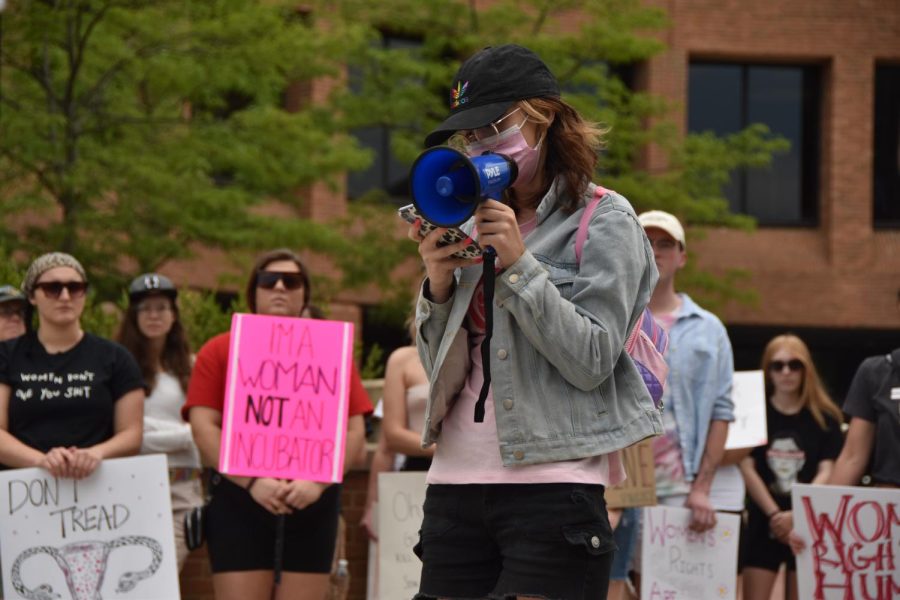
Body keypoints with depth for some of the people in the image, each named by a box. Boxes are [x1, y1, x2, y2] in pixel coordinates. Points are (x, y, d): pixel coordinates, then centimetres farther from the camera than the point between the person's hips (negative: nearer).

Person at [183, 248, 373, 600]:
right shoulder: (219, 351, 10)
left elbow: (354, 431, 7)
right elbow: (203, 426, 0)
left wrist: (318, 482, -9)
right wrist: (252, 482, -12)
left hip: (311, 504, 1)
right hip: (239, 499, -1)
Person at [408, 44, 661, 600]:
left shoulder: (604, 220, 1)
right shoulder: (475, 225, 16)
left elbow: (591, 362, -9)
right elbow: (441, 368, 15)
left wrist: (518, 264, -12)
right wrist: (439, 285, -3)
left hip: (552, 484, -5)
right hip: (456, 484, 5)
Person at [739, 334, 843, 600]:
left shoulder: (825, 418, 3)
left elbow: (826, 472, -3)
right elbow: (747, 468, -3)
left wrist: (796, 515, -16)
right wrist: (774, 514, -13)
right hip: (763, 526, 0)